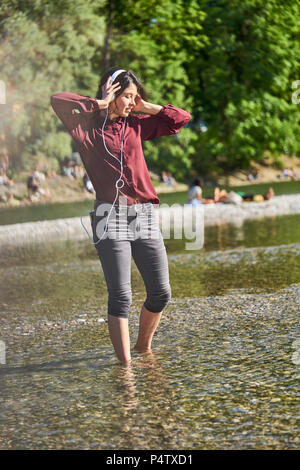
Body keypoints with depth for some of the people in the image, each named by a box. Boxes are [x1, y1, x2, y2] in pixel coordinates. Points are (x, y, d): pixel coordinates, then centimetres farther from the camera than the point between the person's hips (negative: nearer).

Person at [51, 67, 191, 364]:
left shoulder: (136, 125, 16)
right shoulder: (87, 126, 3)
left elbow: (181, 118, 19)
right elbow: (58, 100, -13)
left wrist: (145, 107, 12)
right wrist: (99, 103, -5)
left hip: (145, 217, 5)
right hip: (111, 217, -5)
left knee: (161, 292, 4)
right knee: (121, 296, -10)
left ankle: (144, 346, 27)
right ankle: (125, 363, -8)